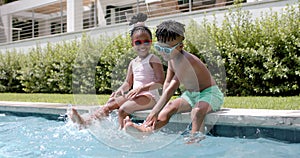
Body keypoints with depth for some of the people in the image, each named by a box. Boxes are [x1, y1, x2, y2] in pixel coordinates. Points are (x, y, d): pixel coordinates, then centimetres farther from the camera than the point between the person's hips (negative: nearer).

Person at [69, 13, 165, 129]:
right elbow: (128, 83, 21)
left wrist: (142, 88, -24)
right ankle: (86, 122, -18)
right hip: (135, 95, 7)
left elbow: (160, 82, -15)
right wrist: (120, 90, -1)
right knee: (110, 104, -10)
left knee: (123, 109, -30)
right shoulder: (133, 63, 16)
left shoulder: (153, 59, -6)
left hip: (149, 95, -7)